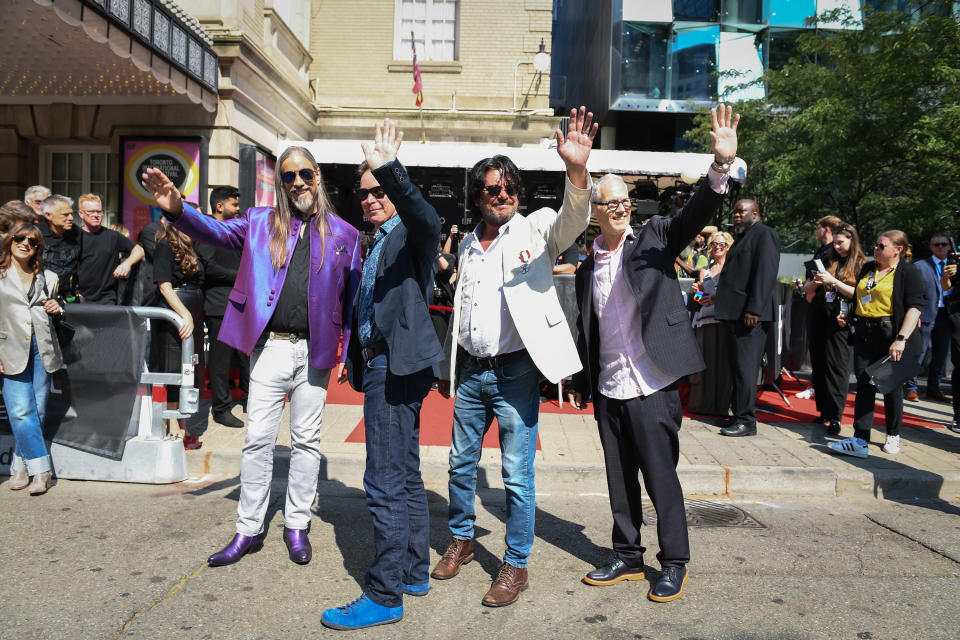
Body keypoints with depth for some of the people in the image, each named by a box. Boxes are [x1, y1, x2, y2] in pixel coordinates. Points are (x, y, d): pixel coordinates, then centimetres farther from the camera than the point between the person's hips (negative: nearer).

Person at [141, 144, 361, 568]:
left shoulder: (344, 234, 5)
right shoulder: (261, 222, 7)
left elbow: (352, 297, 6)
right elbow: (216, 231, -5)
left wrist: (348, 353, 2)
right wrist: (177, 210, -25)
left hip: (316, 351, 0)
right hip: (270, 347, 0)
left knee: (306, 440, 9)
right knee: (257, 440, 4)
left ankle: (297, 525, 24)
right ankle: (249, 529, 18)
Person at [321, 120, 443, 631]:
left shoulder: (412, 234, -6)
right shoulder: (376, 243, 22)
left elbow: (427, 219, -31)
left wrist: (390, 169, -44)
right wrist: (355, 356, 18)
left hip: (396, 367, -10)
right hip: (382, 366, 10)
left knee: (385, 483, -8)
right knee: (406, 474, 17)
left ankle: (385, 597, 3)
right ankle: (414, 571, 30)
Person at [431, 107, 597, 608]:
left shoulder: (536, 229, -2)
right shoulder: (469, 245, 14)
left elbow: (573, 219, -24)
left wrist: (577, 169, -43)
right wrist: (447, 369, 21)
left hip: (516, 372, -5)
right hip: (471, 372, 6)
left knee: (517, 475, 2)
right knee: (461, 463, 16)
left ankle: (516, 565, 18)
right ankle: (461, 541, 37)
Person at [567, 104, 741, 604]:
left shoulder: (653, 239, 1)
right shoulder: (587, 267, 11)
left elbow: (695, 214, -17)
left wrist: (721, 166, -33)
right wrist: (579, 384, 16)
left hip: (651, 385, -5)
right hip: (608, 391, 5)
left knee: (661, 475, 3)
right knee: (620, 479, 13)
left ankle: (675, 563, 19)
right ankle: (627, 558, 28)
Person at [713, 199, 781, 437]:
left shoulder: (764, 234, -6)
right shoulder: (743, 237, 23)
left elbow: (765, 274, -16)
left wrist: (754, 310, -23)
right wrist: (724, 310, 19)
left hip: (750, 315, -10)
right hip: (735, 314, 10)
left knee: (745, 367, -7)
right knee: (737, 367, 12)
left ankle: (746, 420, -3)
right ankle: (738, 415, 19)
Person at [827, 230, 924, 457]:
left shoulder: (909, 272, -5)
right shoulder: (868, 268, 15)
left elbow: (914, 307, -13)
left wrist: (901, 338, -23)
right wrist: (835, 283, 21)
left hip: (891, 335, -5)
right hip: (865, 335, 5)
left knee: (892, 387, 8)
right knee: (864, 386, -2)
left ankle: (893, 436, 27)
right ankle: (860, 441, -6)